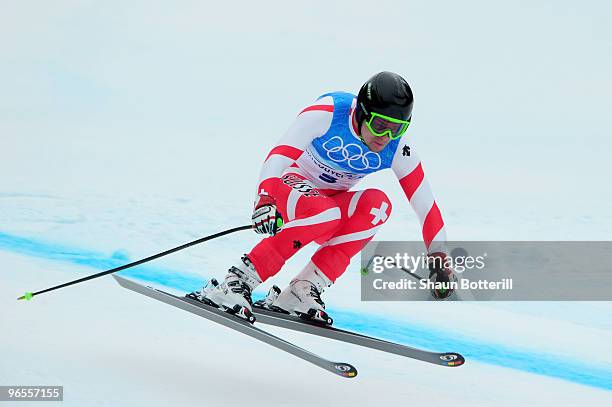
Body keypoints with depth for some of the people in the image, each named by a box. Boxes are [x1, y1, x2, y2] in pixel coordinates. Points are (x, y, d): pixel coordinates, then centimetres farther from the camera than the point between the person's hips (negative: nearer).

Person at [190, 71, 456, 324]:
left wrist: (438, 258, -11)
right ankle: (237, 283, -34)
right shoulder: (328, 112, -26)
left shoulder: (397, 149, -14)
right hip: (290, 183, -4)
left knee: (377, 203, -27)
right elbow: (281, 152, -35)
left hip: (332, 201, 4)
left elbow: (426, 206, -9)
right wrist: (265, 198, -51)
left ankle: (304, 289, -29)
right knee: (326, 213, -37)